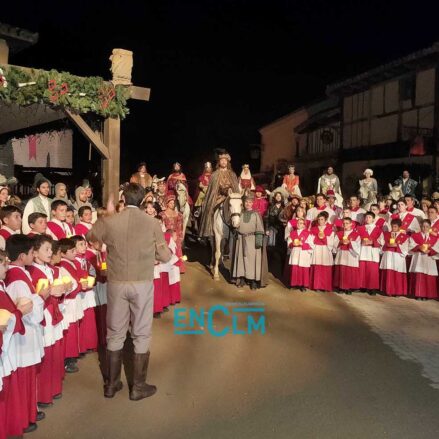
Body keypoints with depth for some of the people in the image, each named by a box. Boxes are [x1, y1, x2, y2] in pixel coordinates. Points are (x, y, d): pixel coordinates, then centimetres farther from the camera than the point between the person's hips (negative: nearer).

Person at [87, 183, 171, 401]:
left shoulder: (109, 221, -5)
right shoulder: (152, 223, -8)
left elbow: (90, 235, 17)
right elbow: (165, 256, -2)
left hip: (116, 283, 2)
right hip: (142, 283, -2)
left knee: (115, 333, 15)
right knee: (141, 335, 10)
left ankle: (112, 384, 27)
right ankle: (138, 387, 18)